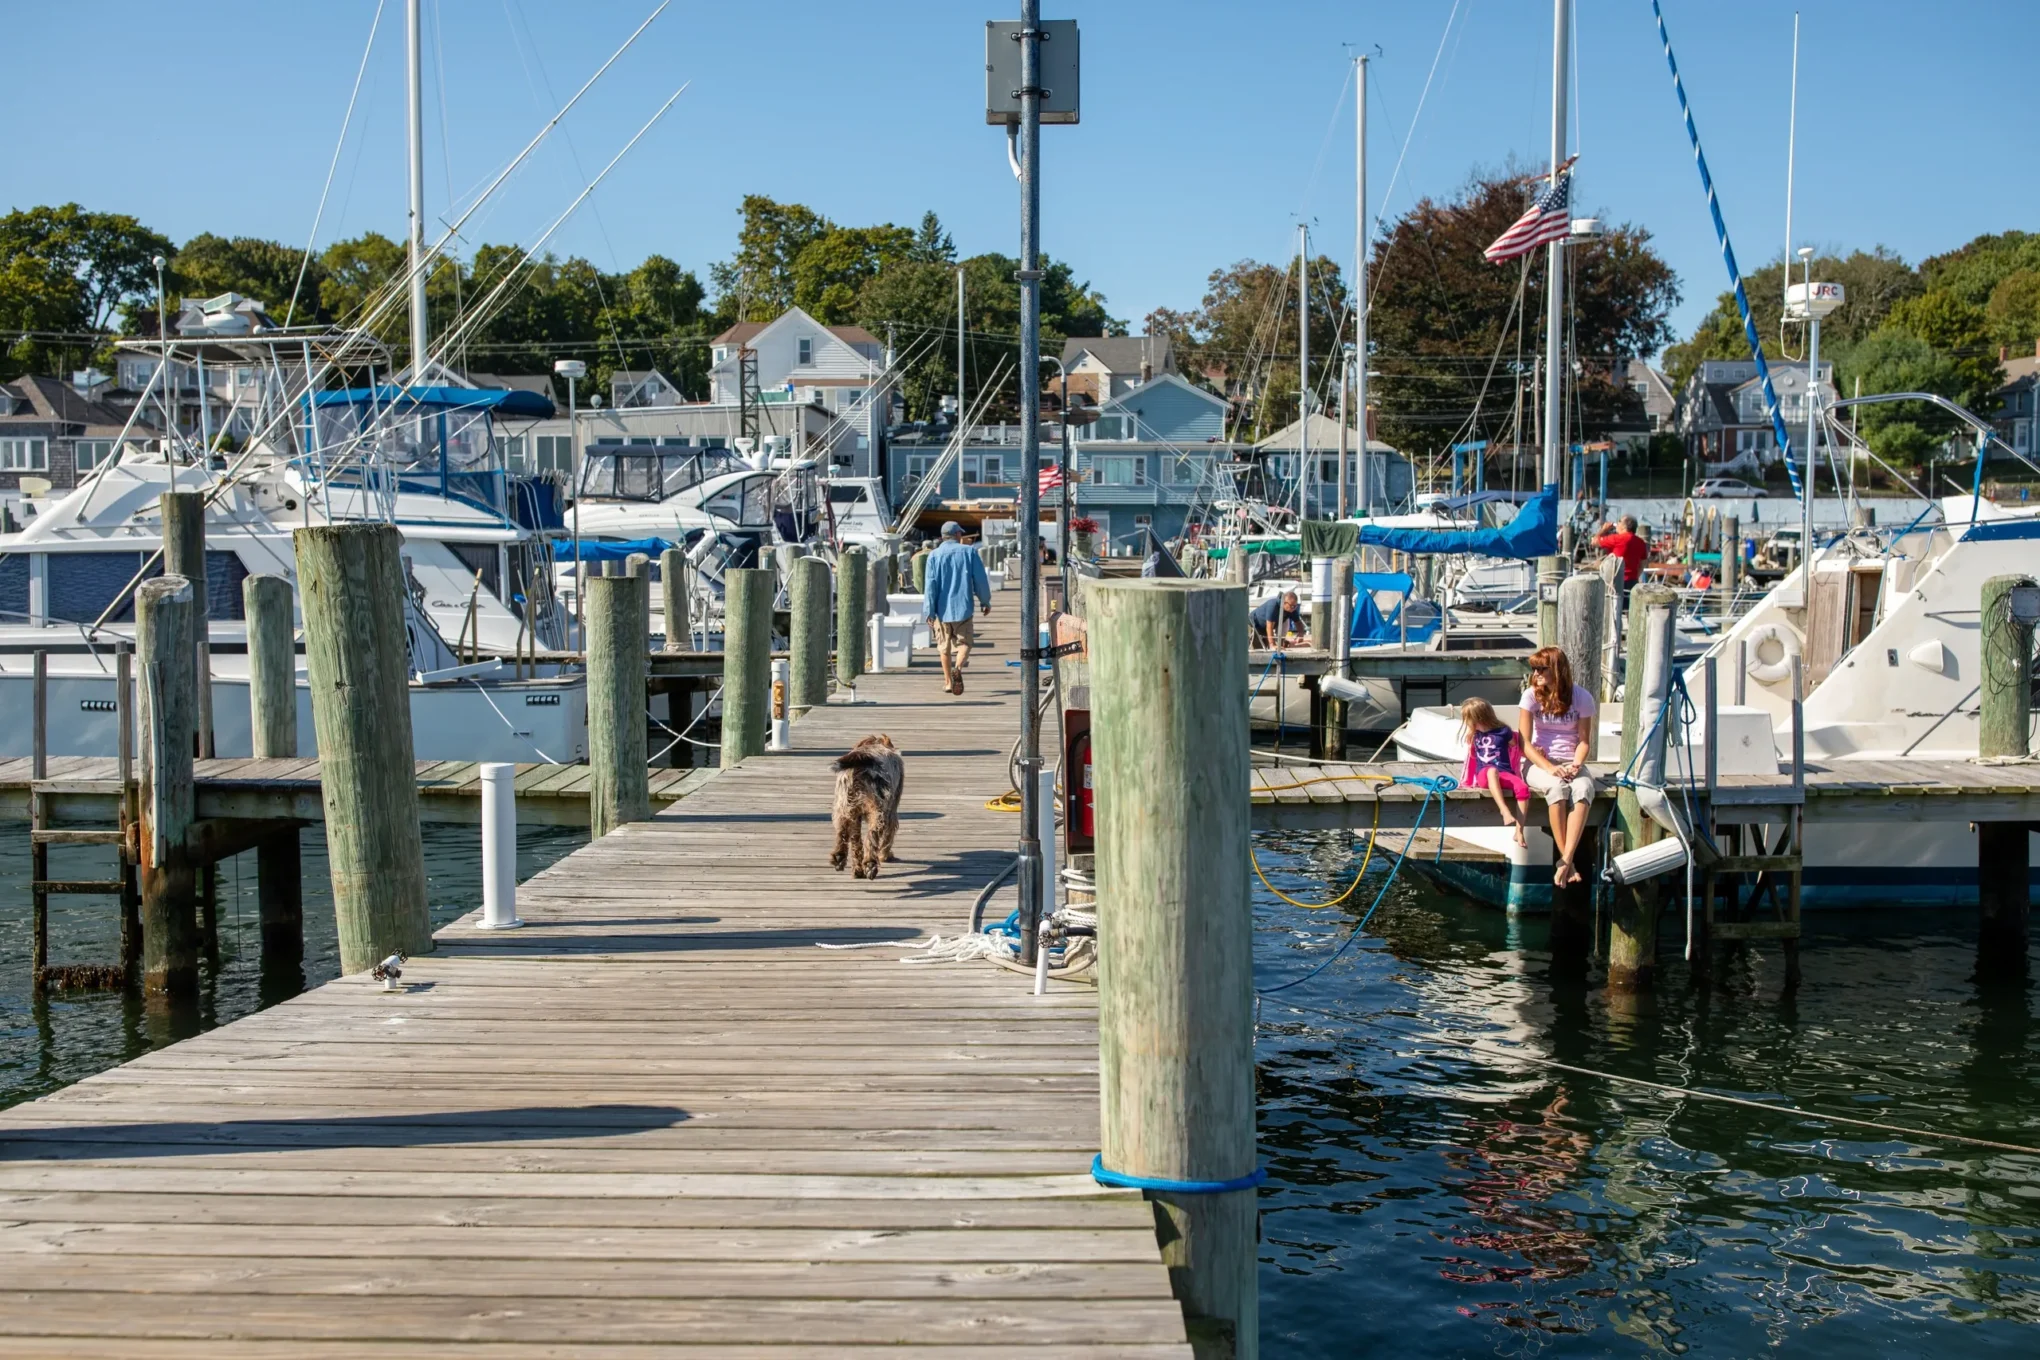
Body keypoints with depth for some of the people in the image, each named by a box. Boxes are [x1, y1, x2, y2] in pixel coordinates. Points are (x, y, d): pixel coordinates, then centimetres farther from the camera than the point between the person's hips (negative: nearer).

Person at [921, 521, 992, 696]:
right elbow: (981, 579, 0)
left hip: (942, 608, 1)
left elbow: (931, 585, -5)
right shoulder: (969, 551, 0)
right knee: (964, 642, 5)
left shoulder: (934, 555, 0)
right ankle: (958, 667, -24)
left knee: (944, 645, 14)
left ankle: (948, 681, 18)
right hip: (963, 606, -1)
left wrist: (929, 612, -4)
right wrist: (985, 601, 13)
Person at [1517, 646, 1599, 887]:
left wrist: (1575, 765, -18)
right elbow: (1525, 742, -7)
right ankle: (1568, 862, -30)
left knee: (1584, 789, -35)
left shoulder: (1581, 697, -1)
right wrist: (1549, 768, -21)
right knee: (1557, 787, -36)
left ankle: (1566, 861, -40)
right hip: (1539, 763, -1)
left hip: (1571, 763, 1)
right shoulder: (1531, 696, -3)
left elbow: (1584, 741, 3)